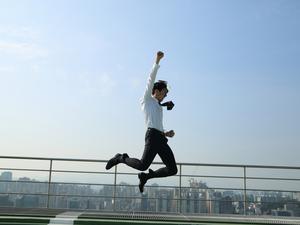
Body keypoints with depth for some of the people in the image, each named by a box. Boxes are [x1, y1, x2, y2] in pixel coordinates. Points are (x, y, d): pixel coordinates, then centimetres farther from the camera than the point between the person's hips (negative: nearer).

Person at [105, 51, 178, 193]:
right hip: (152, 135, -8)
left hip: (161, 138, 8)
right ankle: (122, 158, 9)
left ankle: (146, 176, 16)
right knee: (143, 165, -19)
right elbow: (151, 80, 2)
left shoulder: (159, 107, 31)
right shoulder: (147, 99, 12)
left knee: (172, 169, 0)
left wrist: (166, 133, 12)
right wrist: (157, 61, -2)